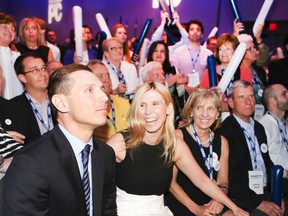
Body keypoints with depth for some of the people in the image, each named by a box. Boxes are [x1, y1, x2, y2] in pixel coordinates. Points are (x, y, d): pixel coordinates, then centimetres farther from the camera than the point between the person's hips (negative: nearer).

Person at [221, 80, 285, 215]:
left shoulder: (259, 128, 14)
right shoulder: (224, 131, -12)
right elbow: (229, 176, -15)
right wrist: (257, 203, -15)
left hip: (266, 193, 7)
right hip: (243, 201, -7)